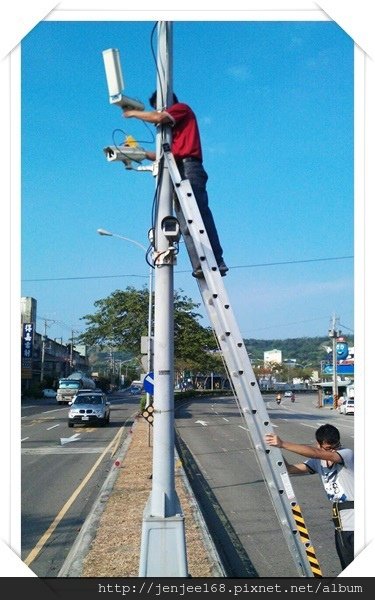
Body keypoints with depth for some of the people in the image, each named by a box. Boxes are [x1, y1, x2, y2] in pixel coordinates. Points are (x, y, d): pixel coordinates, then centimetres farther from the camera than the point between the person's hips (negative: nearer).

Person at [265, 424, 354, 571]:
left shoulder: (347, 454, -16)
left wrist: (283, 444, -37)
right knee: (347, 566, 14)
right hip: (341, 524, 7)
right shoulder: (318, 461, 5)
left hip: (354, 523, -7)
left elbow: (314, 453, -31)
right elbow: (290, 469, 0)